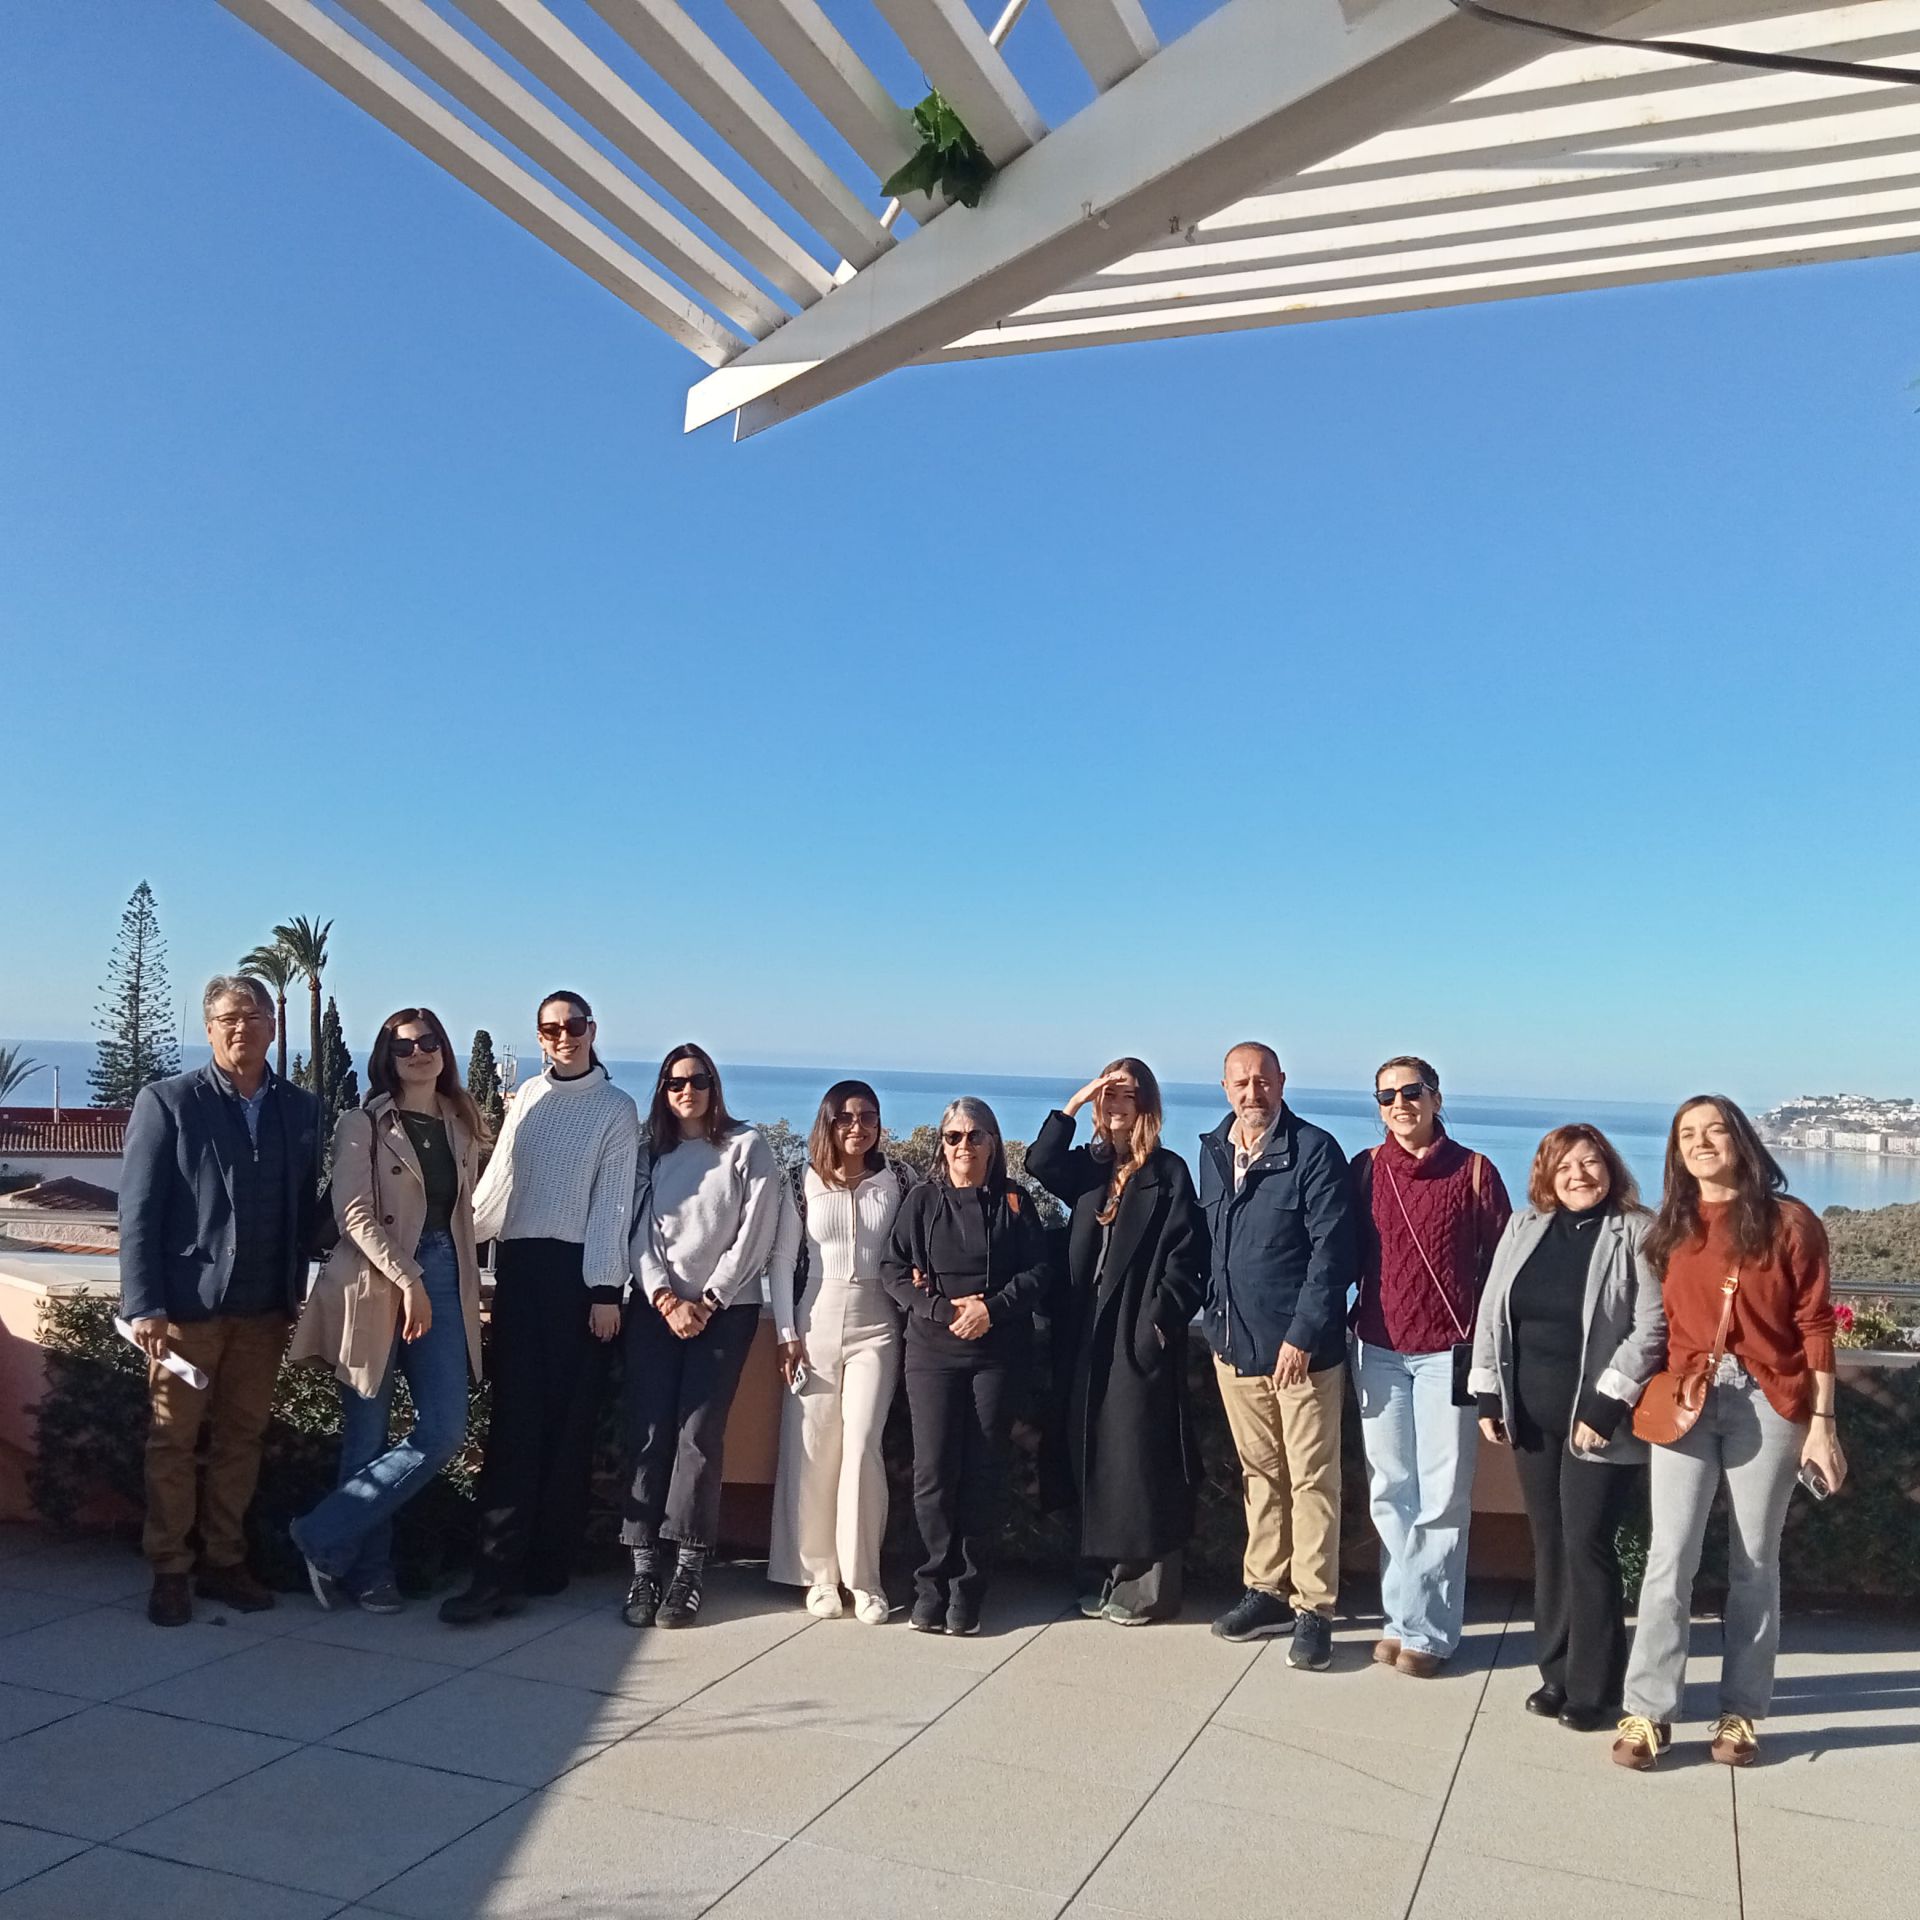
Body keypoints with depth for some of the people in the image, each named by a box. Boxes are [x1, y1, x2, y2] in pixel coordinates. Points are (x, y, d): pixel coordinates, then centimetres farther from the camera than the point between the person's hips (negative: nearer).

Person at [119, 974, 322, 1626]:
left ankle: (225, 1562, 22)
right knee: (173, 1441, 5)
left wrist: (296, 1292, 2)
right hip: (187, 1304, -3)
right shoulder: (167, 1101, -3)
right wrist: (143, 1305, -12)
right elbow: (137, 1212, -6)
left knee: (242, 1437, 10)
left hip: (265, 1307, 3)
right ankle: (169, 1572, 18)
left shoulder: (301, 1109, 8)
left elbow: (305, 1207, 10)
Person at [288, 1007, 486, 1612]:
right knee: (368, 1437, 2)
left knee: (443, 1432, -5)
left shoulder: (461, 1127, 14)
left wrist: (465, 1283, 14)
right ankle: (368, 1570, 17)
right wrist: (407, 1279, -15)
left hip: (444, 1284, 5)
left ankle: (324, 1538, 8)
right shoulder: (363, 1125, -1)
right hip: (375, 1285, -5)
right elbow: (355, 1214, -10)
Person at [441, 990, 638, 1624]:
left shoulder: (617, 1109, 0)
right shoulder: (527, 1097, 13)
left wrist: (603, 1291, -9)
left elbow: (611, 1203, -5)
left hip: (577, 1271, -3)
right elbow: (497, 1180, 16)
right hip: (517, 1265, 3)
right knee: (514, 1418, -1)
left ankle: (548, 1565, 11)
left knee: (568, 1422, 1)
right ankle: (497, 1574, -1)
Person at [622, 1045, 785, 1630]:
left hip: (725, 1307, -3)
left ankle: (689, 1569, -5)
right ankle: (645, 1566, -3)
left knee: (698, 1433, -9)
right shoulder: (649, 1153, 12)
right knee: (647, 1431, -6)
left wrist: (707, 1302, -7)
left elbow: (755, 1234, -2)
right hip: (658, 1307, 3)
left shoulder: (747, 1146, 4)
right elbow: (640, 1233, 5)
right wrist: (665, 1300, -8)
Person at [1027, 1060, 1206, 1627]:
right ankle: (1115, 1575, 21)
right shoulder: (1089, 1166, 11)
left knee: (1141, 1458, -1)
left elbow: (1184, 1257, -9)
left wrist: (1160, 1323, -15)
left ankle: (1150, 1586, 9)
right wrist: (1074, 1103, -9)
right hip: (1090, 1331, 6)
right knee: (1095, 1455, 10)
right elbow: (1040, 1163, -7)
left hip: (1141, 1332, -6)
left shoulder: (1168, 1171, -4)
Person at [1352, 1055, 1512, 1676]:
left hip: (1448, 1352, -3)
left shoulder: (1473, 1171, -1)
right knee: (1390, 1491, 7)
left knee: (1443, 1497, 0)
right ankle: (1402, 1619, 18)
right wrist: (1343, 1324, 0)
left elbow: (1501, 1260, 1)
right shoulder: (1366, 1169, 5)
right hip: (1378, 1349, 3)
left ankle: (1430, 1631, 9)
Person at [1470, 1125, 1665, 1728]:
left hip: (1599, 1419, -5)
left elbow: (1651, 1325, -13)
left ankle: (1593, 1689, 9)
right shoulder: (1523, 1227, 9)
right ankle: (1557, 1672, 23)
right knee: (1548, 1543, 11)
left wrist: (1606, 1406, -16)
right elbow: (1492, 1311, 11)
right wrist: (1487, 1395, 6)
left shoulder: (1639, 1232, -7)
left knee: (1587, 1544, -3)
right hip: (1532, 1414, 5)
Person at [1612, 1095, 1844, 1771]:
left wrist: (1822, 1421, -5)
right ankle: (1647, 1713, 1)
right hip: (1685, 1402, 2)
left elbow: (1815, 1326, -1)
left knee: (1755, 1563, 7)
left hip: (1768, 1403, -2)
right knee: (1670, 1558, -3)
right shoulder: (1670, 1228, 10)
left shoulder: (1790, 1222, 1)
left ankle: (1740, 1713, 18)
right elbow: (1658, 1324, 10)